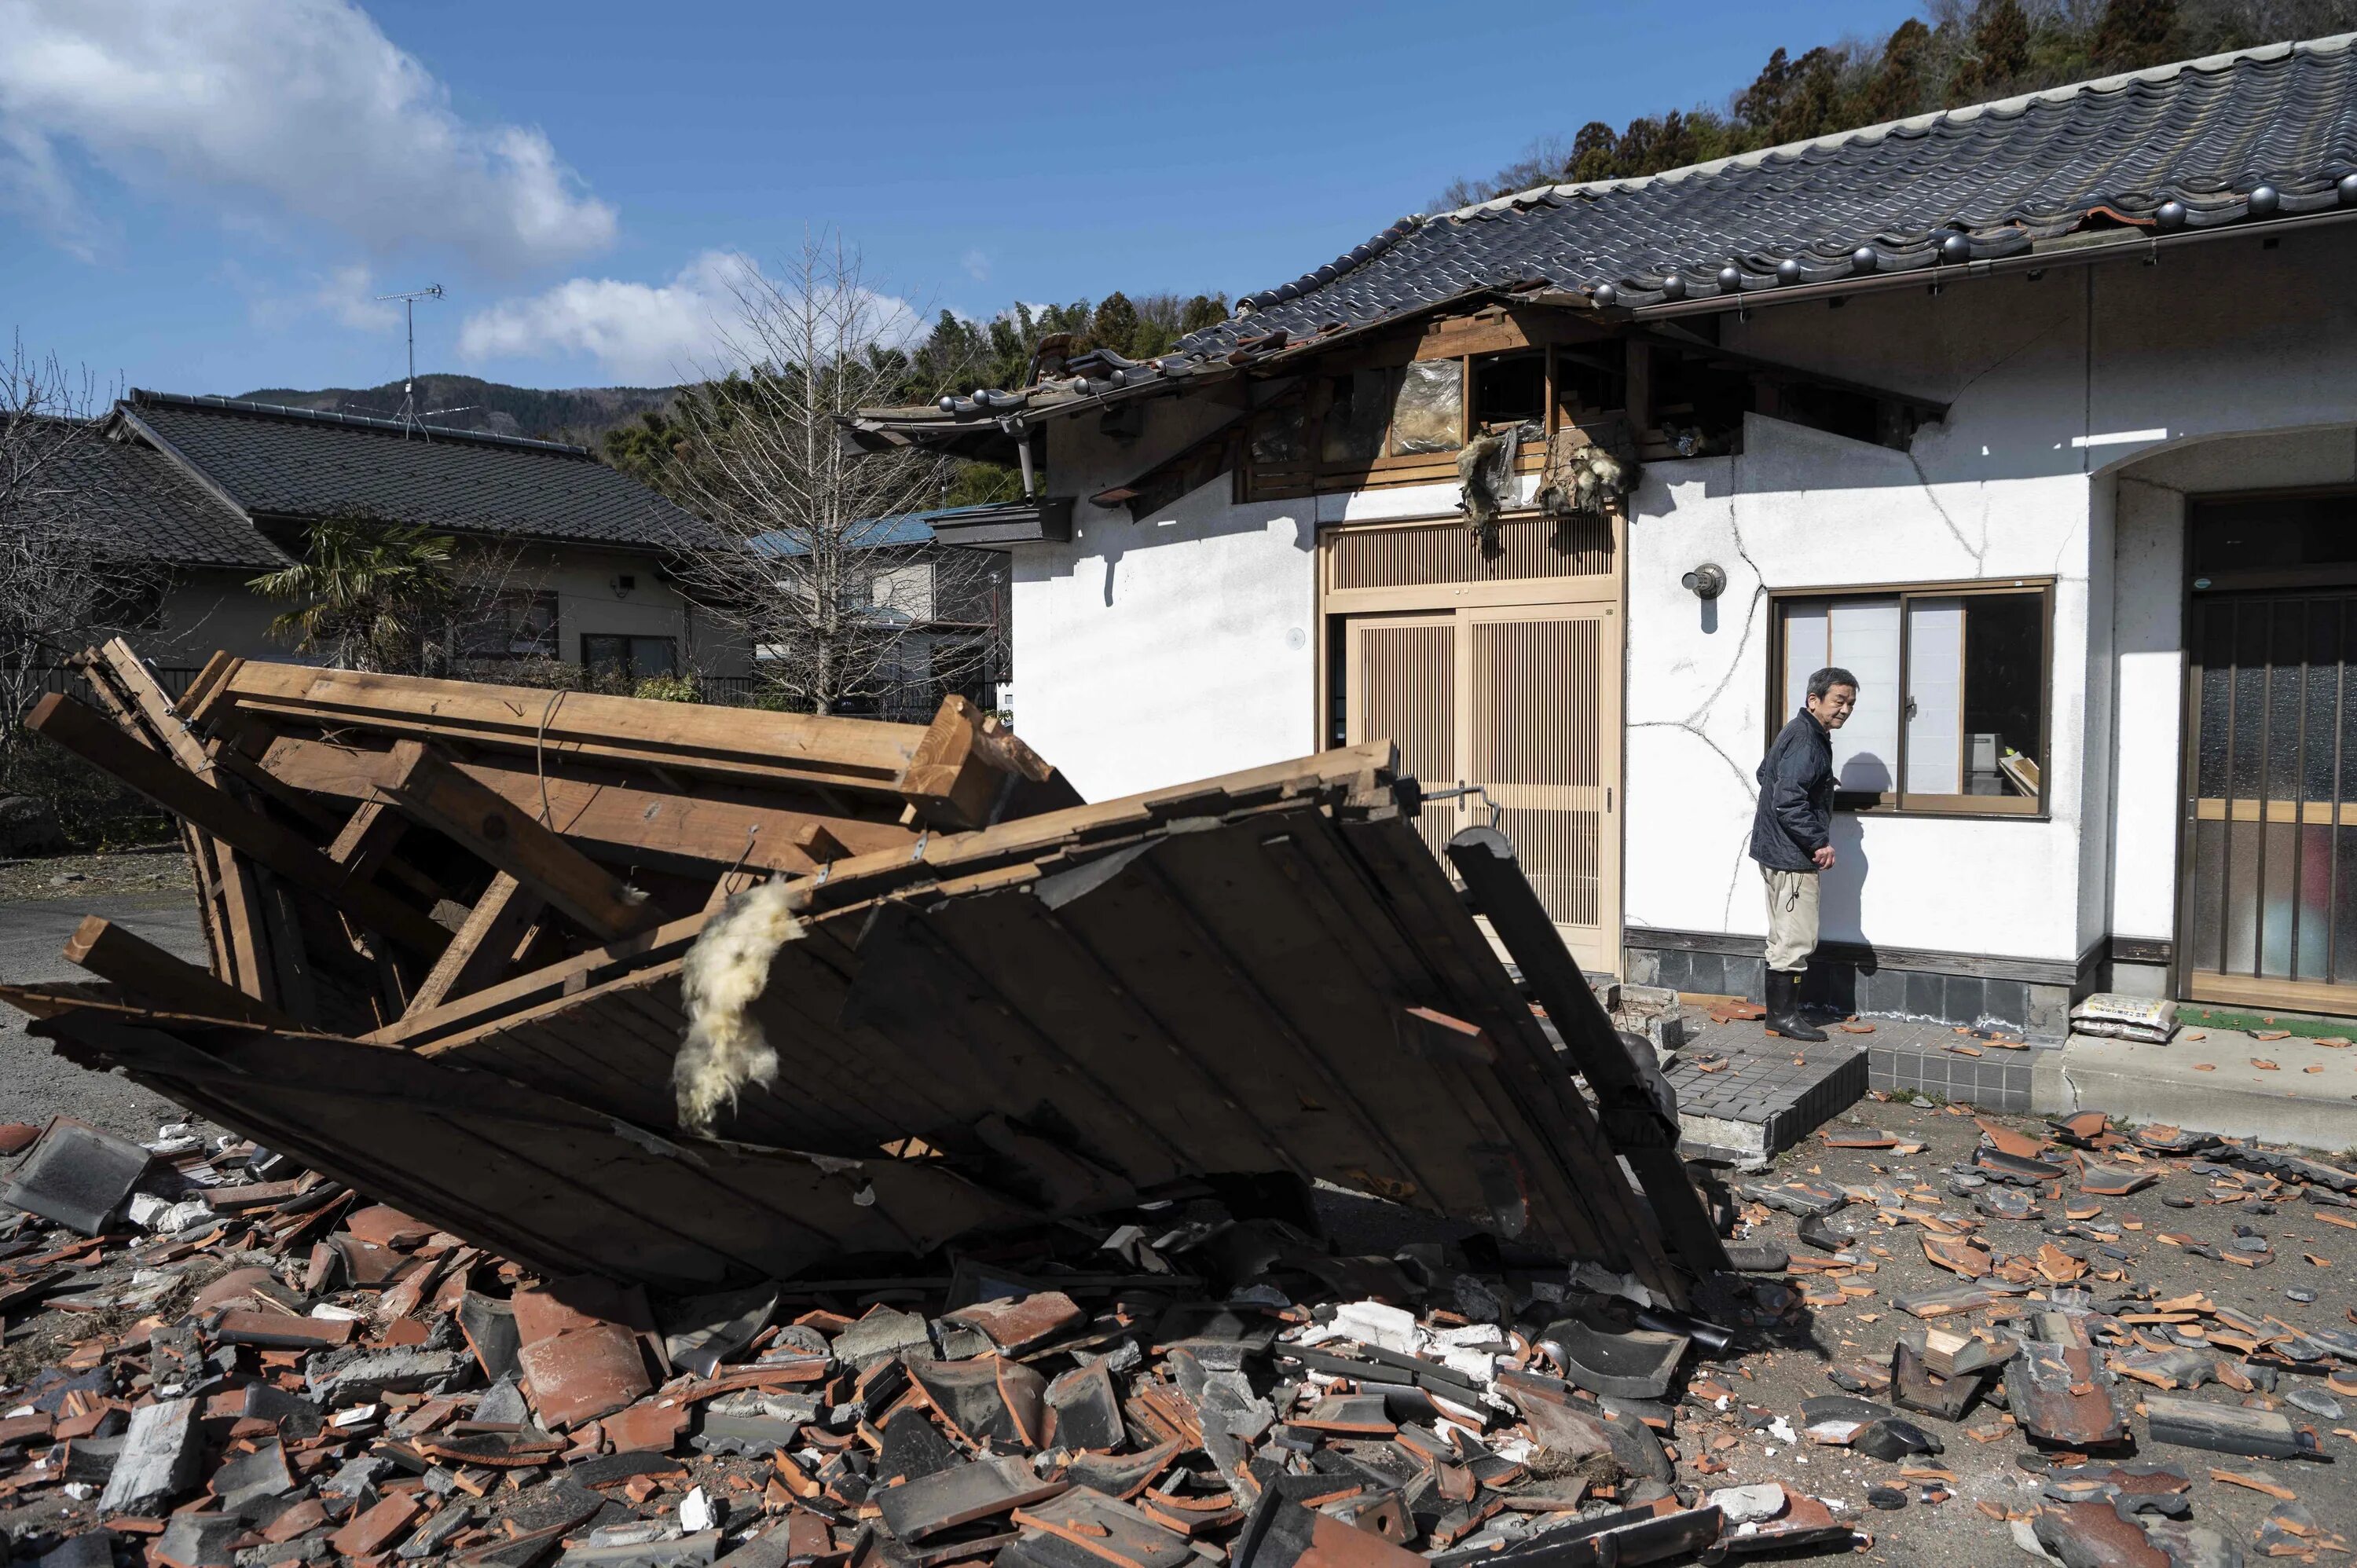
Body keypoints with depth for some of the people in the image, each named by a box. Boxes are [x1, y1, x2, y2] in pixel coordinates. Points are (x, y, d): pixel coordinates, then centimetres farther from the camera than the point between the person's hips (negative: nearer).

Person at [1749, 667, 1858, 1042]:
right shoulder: (1806, 740, -19)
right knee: (1796, 939, -5)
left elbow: (1765, 772, 29)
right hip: (1791, 856, -11)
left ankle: (1780, 1012, 23)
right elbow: (1789, 801, -27)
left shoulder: (1801, 733, 14)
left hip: (1779, 852, 11)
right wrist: (1819, 842, -19)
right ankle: (1784, 1016, 3)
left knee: (1785, 938, 16)